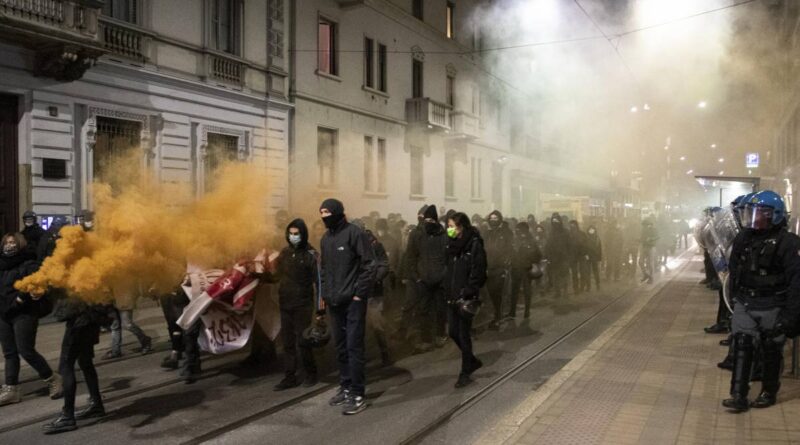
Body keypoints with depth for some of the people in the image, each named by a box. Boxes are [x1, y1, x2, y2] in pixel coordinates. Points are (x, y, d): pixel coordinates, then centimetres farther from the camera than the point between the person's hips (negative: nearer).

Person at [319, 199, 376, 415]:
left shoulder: (355, 233, -10)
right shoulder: (326, 238, 13)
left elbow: (369, 265, -13)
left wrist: (360, 293, -13)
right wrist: (325, 293, 12)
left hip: (353, 300, -7)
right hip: (334, 301, 7)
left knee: (354, 346, -7)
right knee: (340, 346, 12)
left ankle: (357, 395, -2)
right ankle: (345, 387, 24)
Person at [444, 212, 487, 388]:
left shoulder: (475, 245, -12)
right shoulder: (452, 244, 10)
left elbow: (478, 274, -15)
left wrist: (467, 295, -19)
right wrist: (447, 292, 9)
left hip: (466, 299, -7)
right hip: (452, 297, 7)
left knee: (464, 335, 1)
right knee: (453, 332, 11)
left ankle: (465, 373, 14)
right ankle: (472, 361, 32)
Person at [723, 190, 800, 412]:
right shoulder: (743, 238, 2)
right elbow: (734, 269, 14)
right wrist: (736, 295, 14)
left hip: (772, 308, -5)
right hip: (745, 304, 5)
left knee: (771, 351, 10)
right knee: (742, 347, -1)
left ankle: (769, 393, 28)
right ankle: (738, 396, 2)